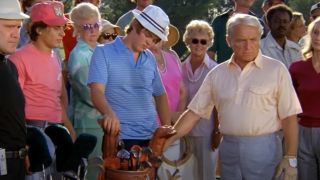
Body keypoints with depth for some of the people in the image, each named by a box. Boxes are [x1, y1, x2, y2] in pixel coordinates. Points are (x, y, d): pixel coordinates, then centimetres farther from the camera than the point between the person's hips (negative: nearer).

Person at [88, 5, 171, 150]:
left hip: (151, 136, 5)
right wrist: (109, 113, -37)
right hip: (119, 137, -5)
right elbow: (97, 91, -16)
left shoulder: (150, 59, 13)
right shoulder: (103, 53, -3)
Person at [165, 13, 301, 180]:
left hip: (263, 148, -3)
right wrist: (167, 141, 0)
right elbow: (194, 112, 7)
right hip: (228, 149, 4)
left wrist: (290, 158, -9)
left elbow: (289, 116, -5)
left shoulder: (276, 70, -4)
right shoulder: (217, 74, 6)